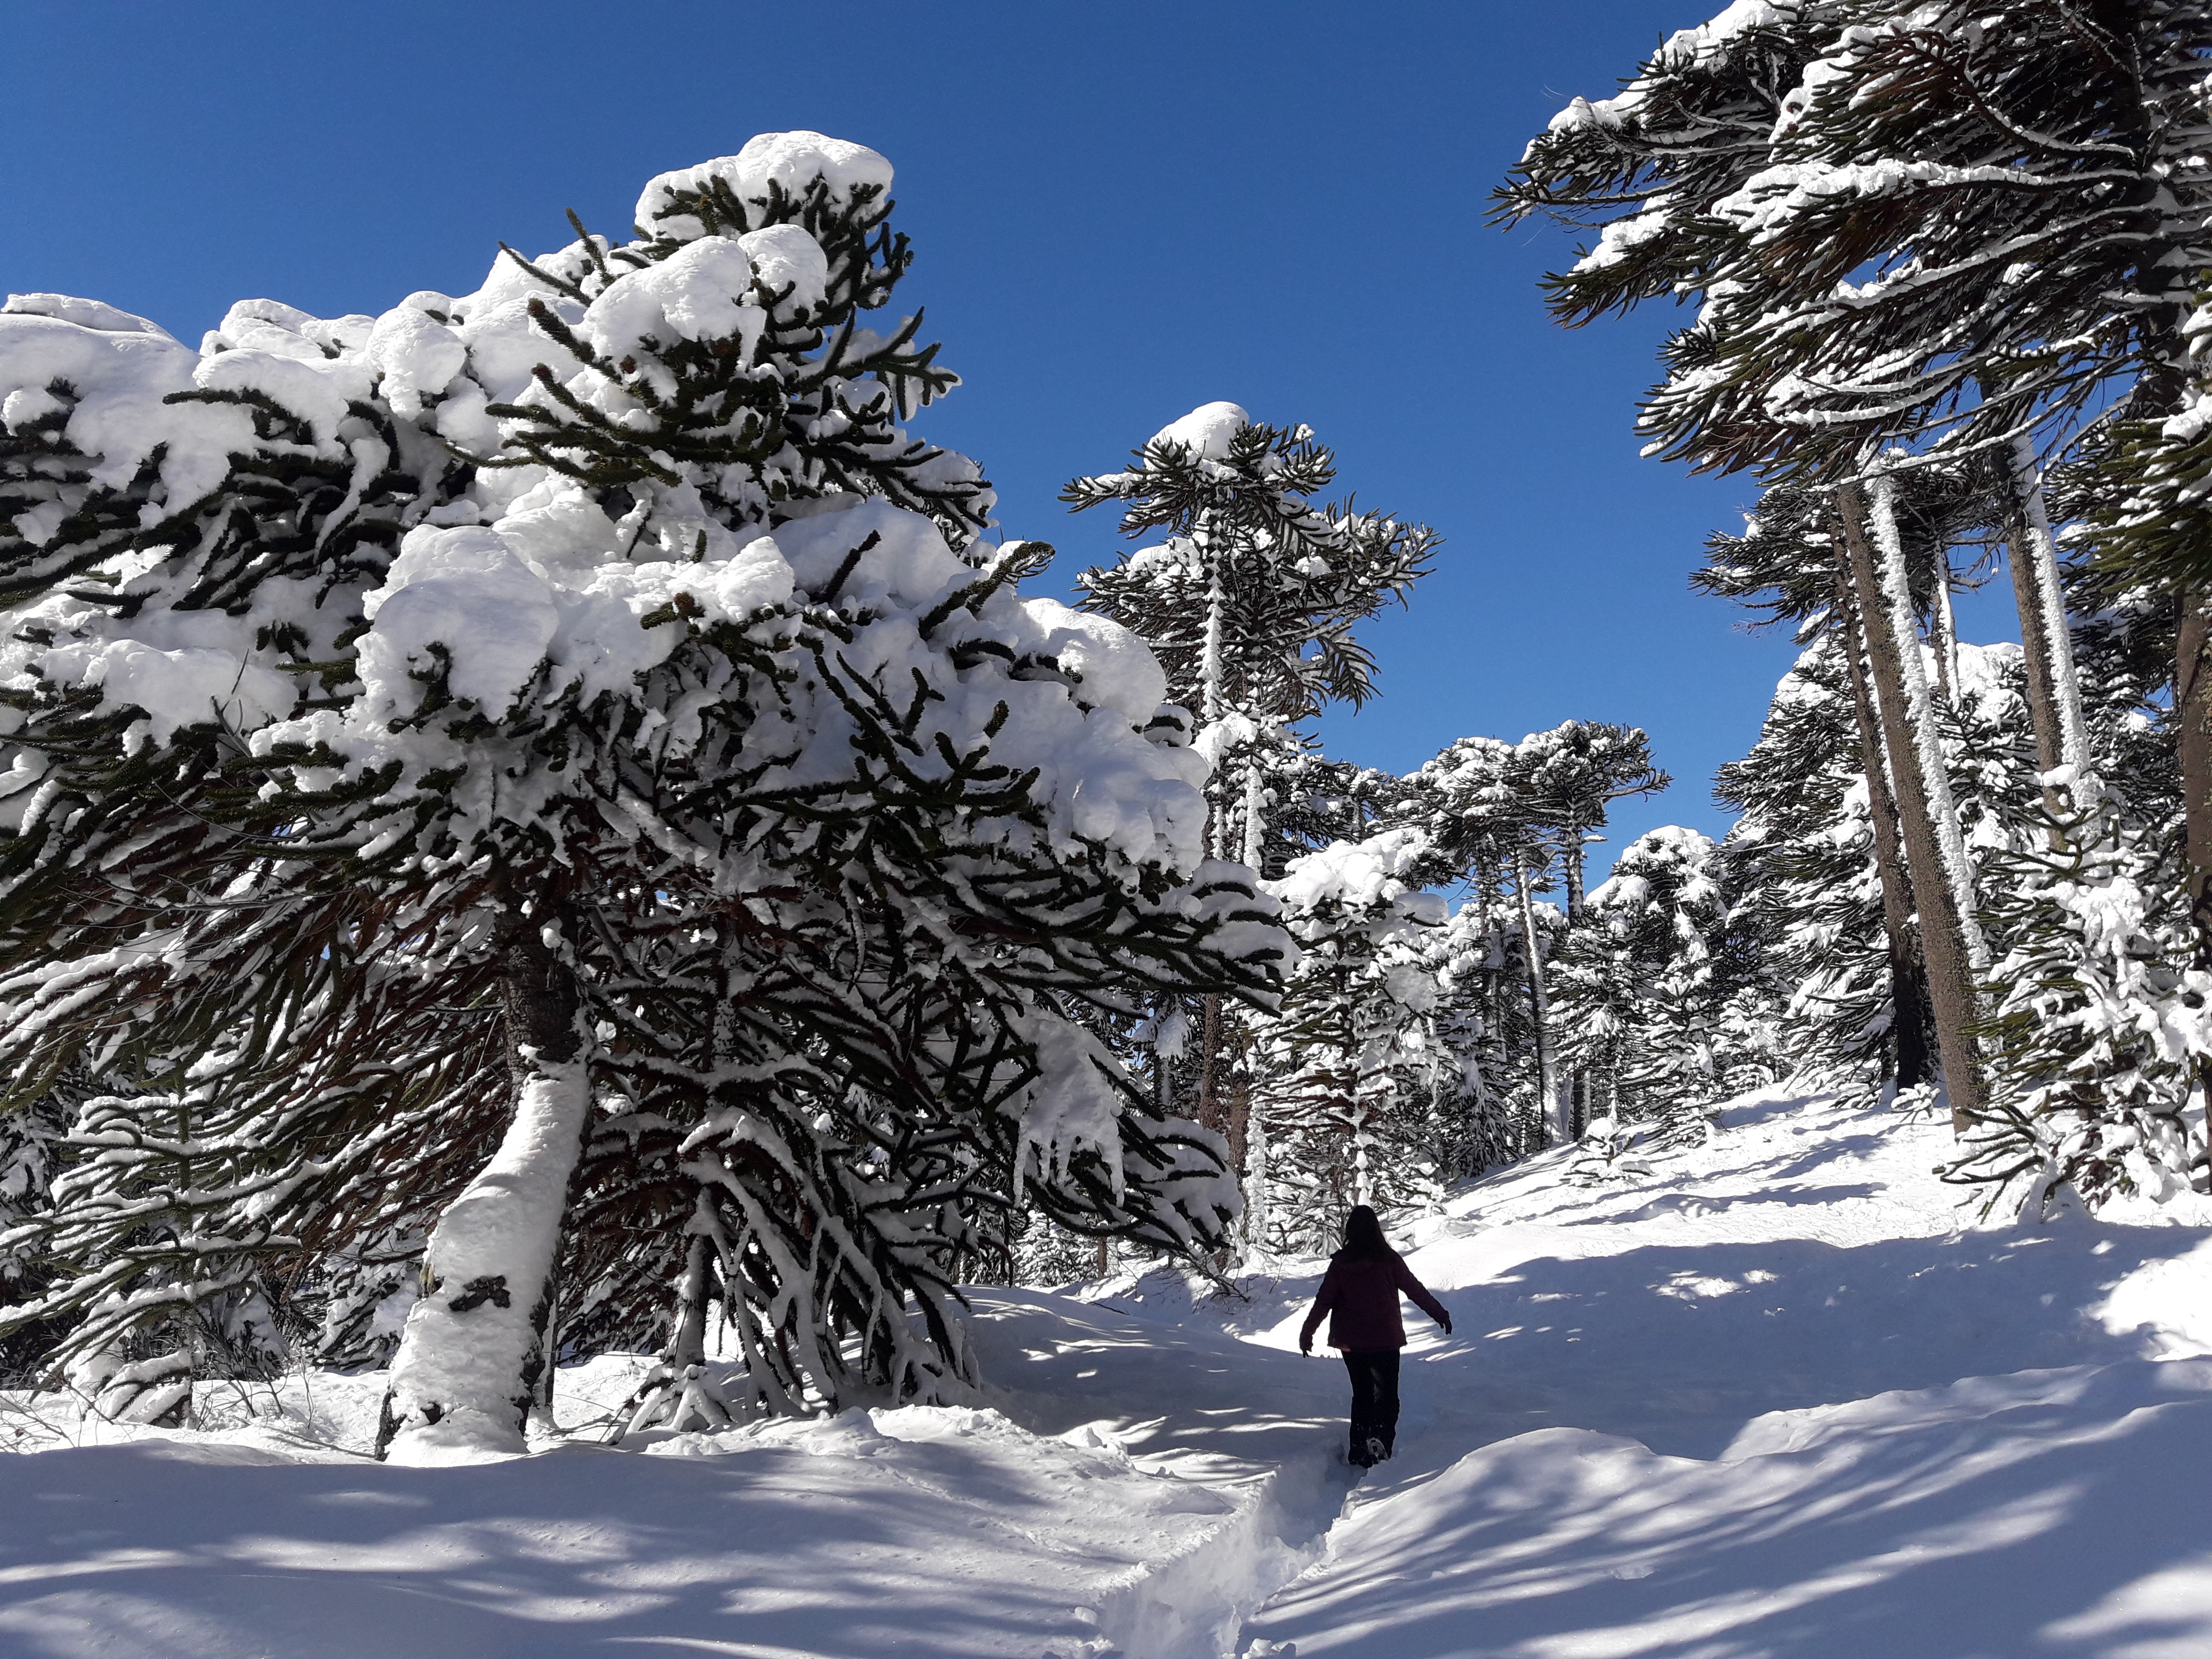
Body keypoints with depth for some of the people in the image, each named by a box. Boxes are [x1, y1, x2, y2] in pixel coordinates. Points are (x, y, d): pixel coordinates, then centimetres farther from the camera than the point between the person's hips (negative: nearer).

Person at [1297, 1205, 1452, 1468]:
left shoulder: (1339, 1264, -3)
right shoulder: (1388, 1260, -9)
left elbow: (1324, 1301, 1)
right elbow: (1416, 1290, -2)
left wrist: (1307, 1333, 12)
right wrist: (1440, 1314, 10)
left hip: (1350, 1341, 3)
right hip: (1384, 1339, -3)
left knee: (1361, 1393, 17)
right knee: (1386, 1394, 2)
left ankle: (1359, 1451, 15)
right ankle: (1380, 1437, -23)